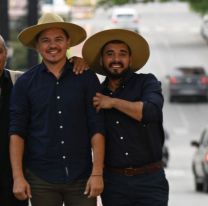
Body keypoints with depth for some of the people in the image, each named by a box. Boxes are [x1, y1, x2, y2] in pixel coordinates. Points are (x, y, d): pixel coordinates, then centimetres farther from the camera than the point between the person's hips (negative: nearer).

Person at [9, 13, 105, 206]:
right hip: (40, 180, 0)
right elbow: (16, 133, 1)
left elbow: (96, 129, 1)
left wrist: (97, 173, -6)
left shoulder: (86, 78, 3)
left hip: (81, 177, 0)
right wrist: (18, 177, -7)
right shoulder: (25, 83, 4)